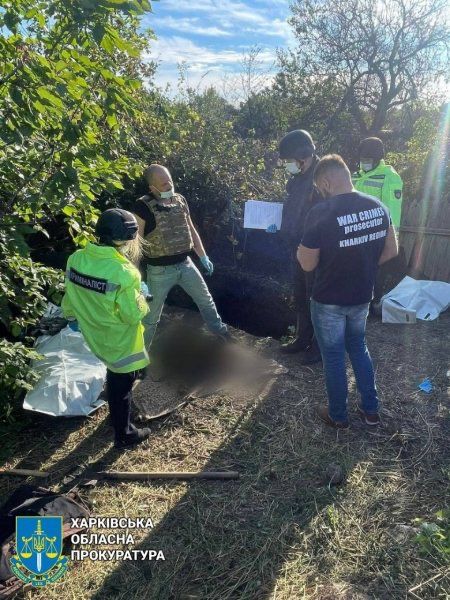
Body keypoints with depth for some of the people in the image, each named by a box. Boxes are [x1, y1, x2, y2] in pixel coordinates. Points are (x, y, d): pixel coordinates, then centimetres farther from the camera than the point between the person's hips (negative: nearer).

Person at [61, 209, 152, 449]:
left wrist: (72, 316, 23)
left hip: (95, 333, 7)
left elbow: (70, 295, 5)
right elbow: (133, 315, -24)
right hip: (119, 340, -7)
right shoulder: (123, 272, -31)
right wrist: (141, 294, -5)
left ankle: (119, 413, 57)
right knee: (122, 384, 12)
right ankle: (124, 435, 31)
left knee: (116, 377, 32)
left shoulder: (76, 259, -10)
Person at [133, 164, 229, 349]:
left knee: (206, 300, 19)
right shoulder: (143, 207, -16)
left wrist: (203, 257, 16)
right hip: (159, 271, -5)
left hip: (185, 264, 5)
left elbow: (191, 231, 14)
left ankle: (221, 333, 43)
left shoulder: (180, 200, 3)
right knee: (151, 316, 8)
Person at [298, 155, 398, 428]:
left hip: (329, 300, -6)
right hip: (363, 297, 6)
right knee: (358, 348, 25)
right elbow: (391, 251, 5)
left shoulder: (321, 213, -23)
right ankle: (371, 410, 35)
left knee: (334, 357, 12)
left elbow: (308, 264, -16)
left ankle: (338, 416, 30)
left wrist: (301, 249, 4)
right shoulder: (378, 206, -4)